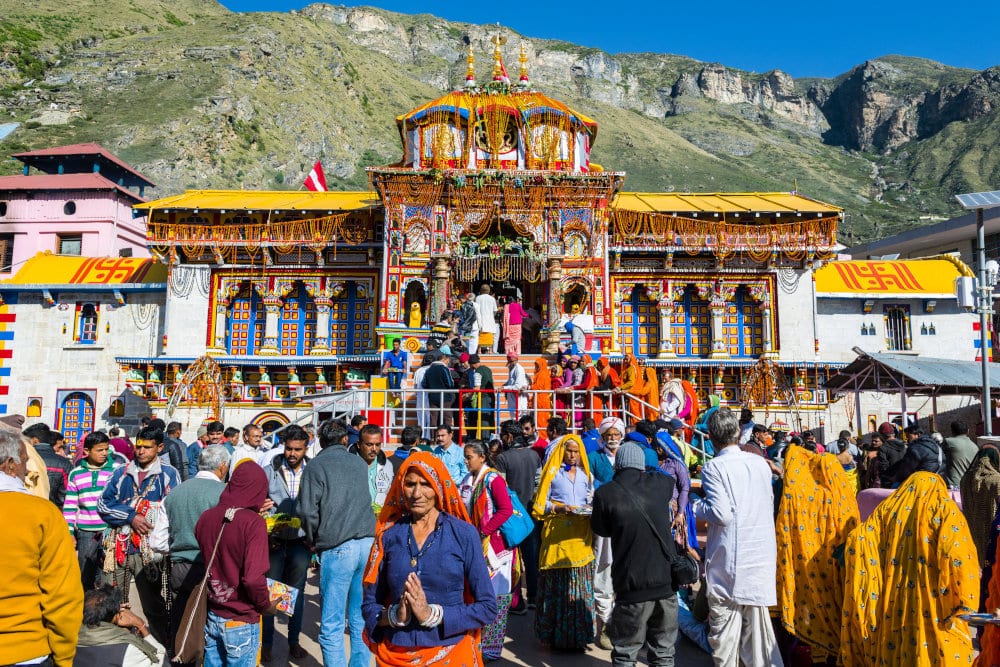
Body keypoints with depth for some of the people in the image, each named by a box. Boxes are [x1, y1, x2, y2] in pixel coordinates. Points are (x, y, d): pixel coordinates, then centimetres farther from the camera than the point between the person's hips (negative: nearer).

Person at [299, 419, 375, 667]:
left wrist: (313, 541, 11)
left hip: (337, 548, -4)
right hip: (368, 543, 4)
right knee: (361, 619, 13)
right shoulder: (360, 463, 13)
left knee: (332, 625, 4)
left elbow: (308, 510, -5)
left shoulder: (316, 466, 0)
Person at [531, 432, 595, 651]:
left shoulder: (585, 474, 16)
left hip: (581, 535, 3)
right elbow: (540, 503, 2)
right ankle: (556, 633, 7)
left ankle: (578, 633, 12)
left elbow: (591, 500, 18)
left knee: (581, 585, 2)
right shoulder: (552, 473, 5)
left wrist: (589, 509, -4)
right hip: (557, 533, -3)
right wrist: (560, 507, -13)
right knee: (557, 585, -2)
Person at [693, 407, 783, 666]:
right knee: (757, 620, 16)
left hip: (728, 561, -5)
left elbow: (721, 514, -21)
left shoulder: (714, 467, -14)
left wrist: (696, 506, -5)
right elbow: (769, 504, 13)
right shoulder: (760, 463, 3)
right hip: (760, 555, 6)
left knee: (724, 623, 5)